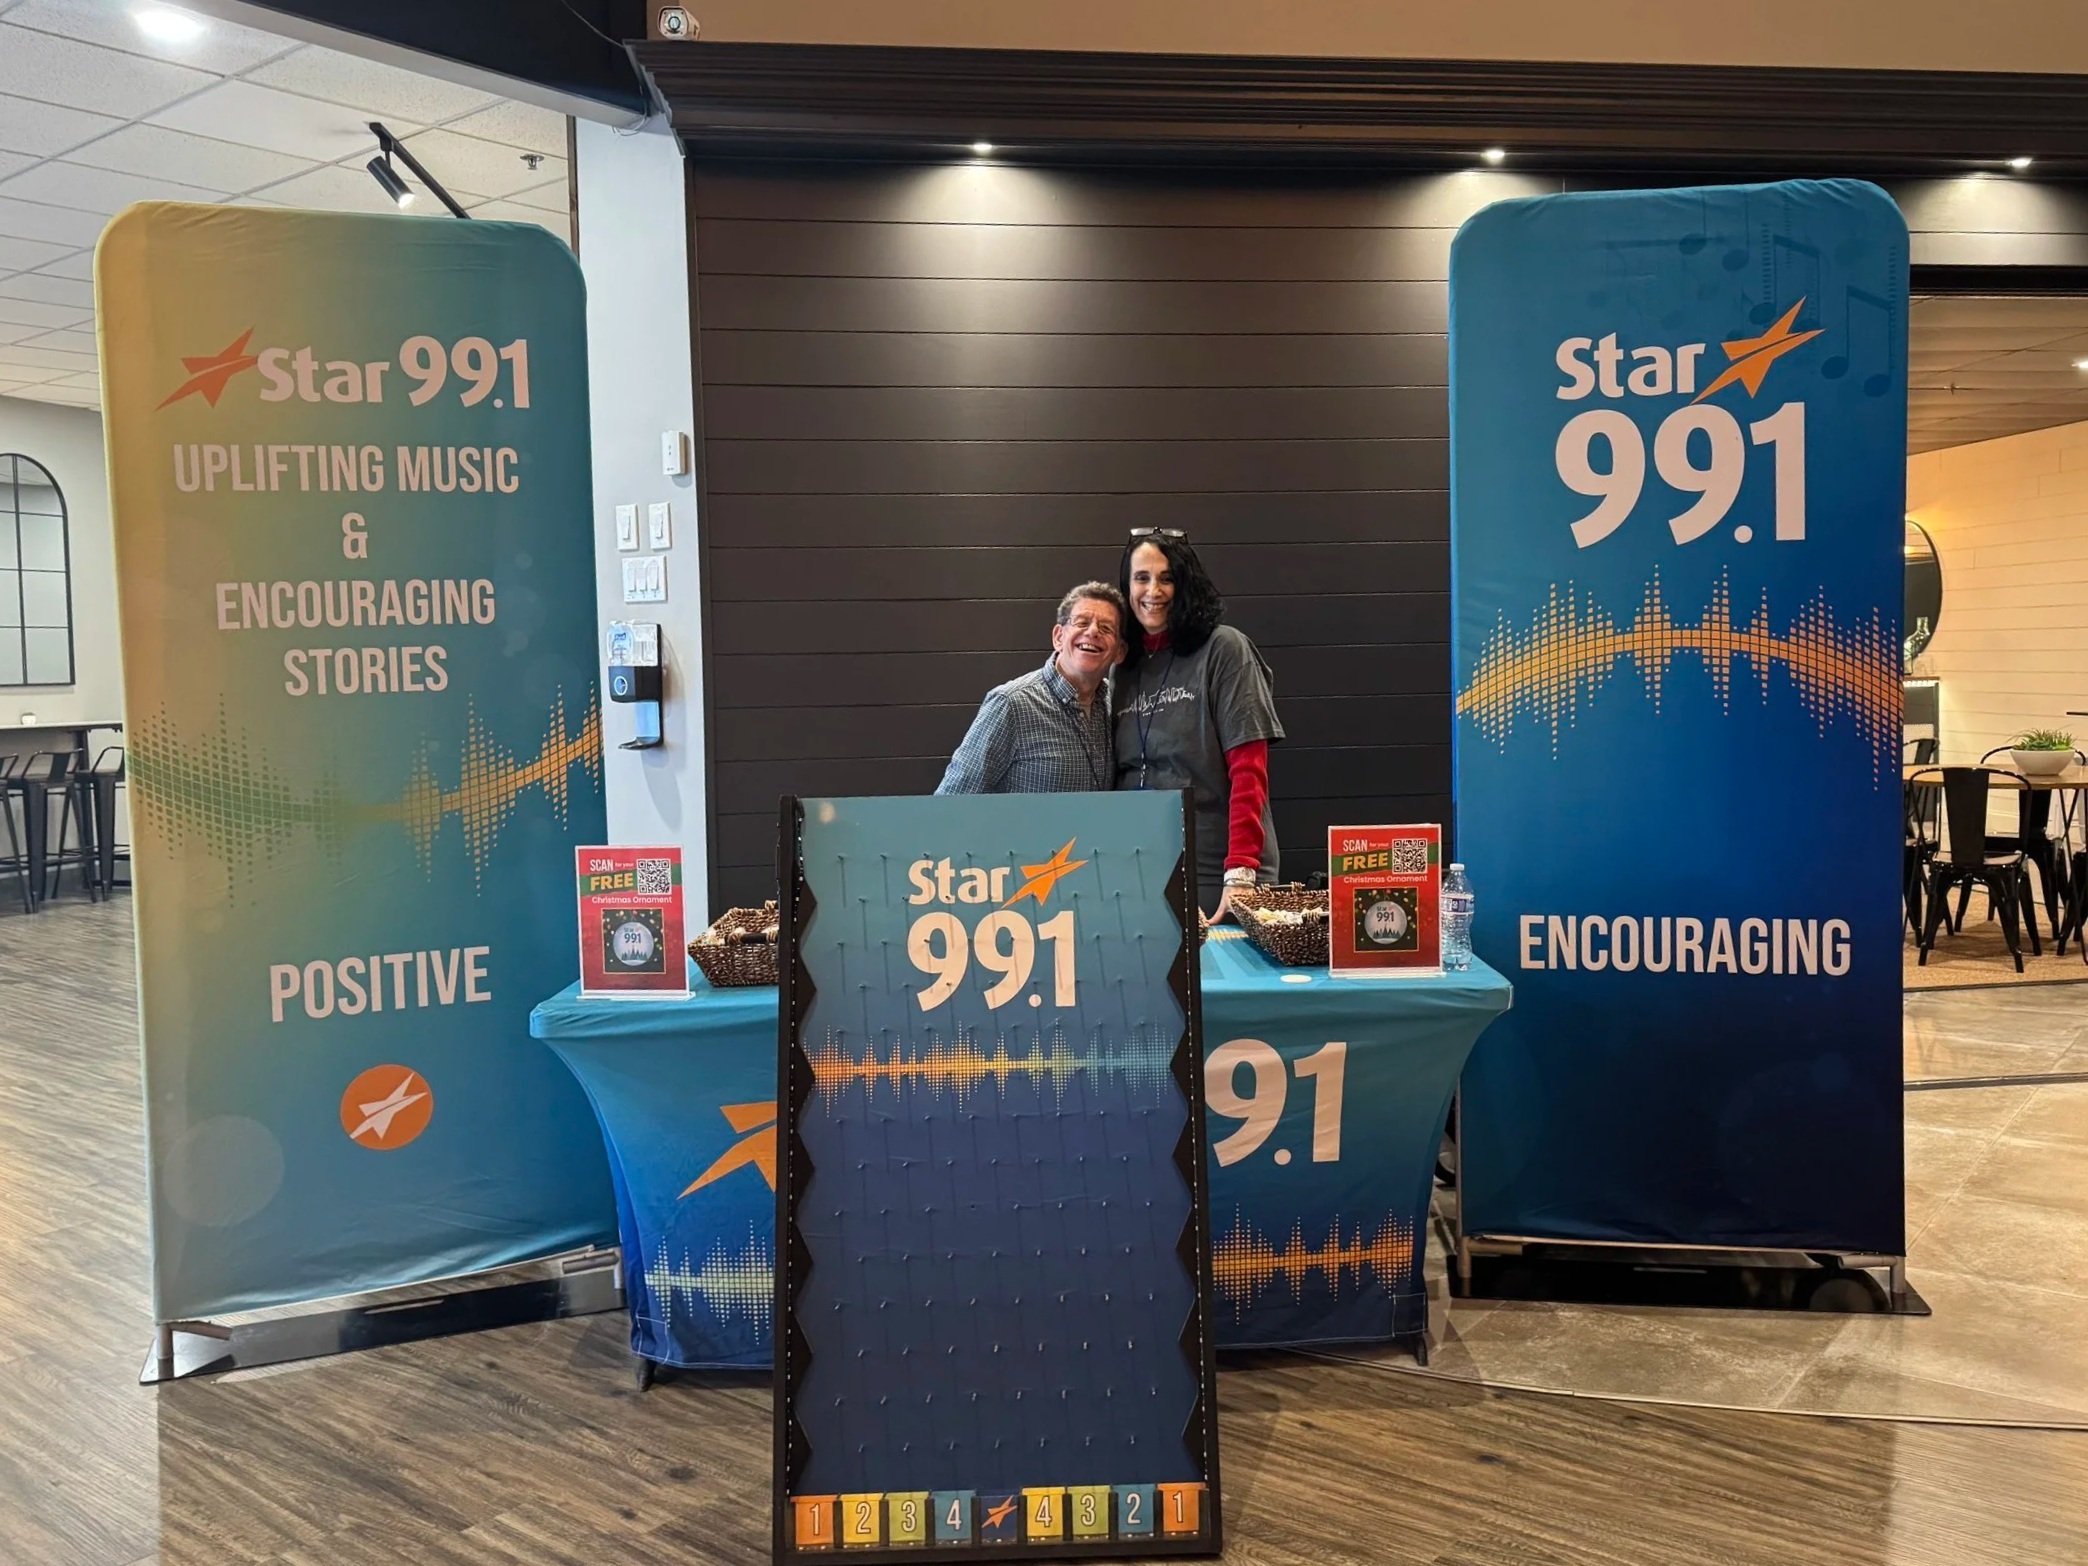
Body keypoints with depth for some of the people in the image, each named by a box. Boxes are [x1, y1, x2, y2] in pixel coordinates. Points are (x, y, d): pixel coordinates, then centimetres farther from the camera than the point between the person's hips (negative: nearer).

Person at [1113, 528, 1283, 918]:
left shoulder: (1224, 649, -6)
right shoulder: (1125, 665, 11)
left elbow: (1248, 769, -12)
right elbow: (1119, 776, 13)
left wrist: (1241, 871, -20)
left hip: (1217, 874, -5)